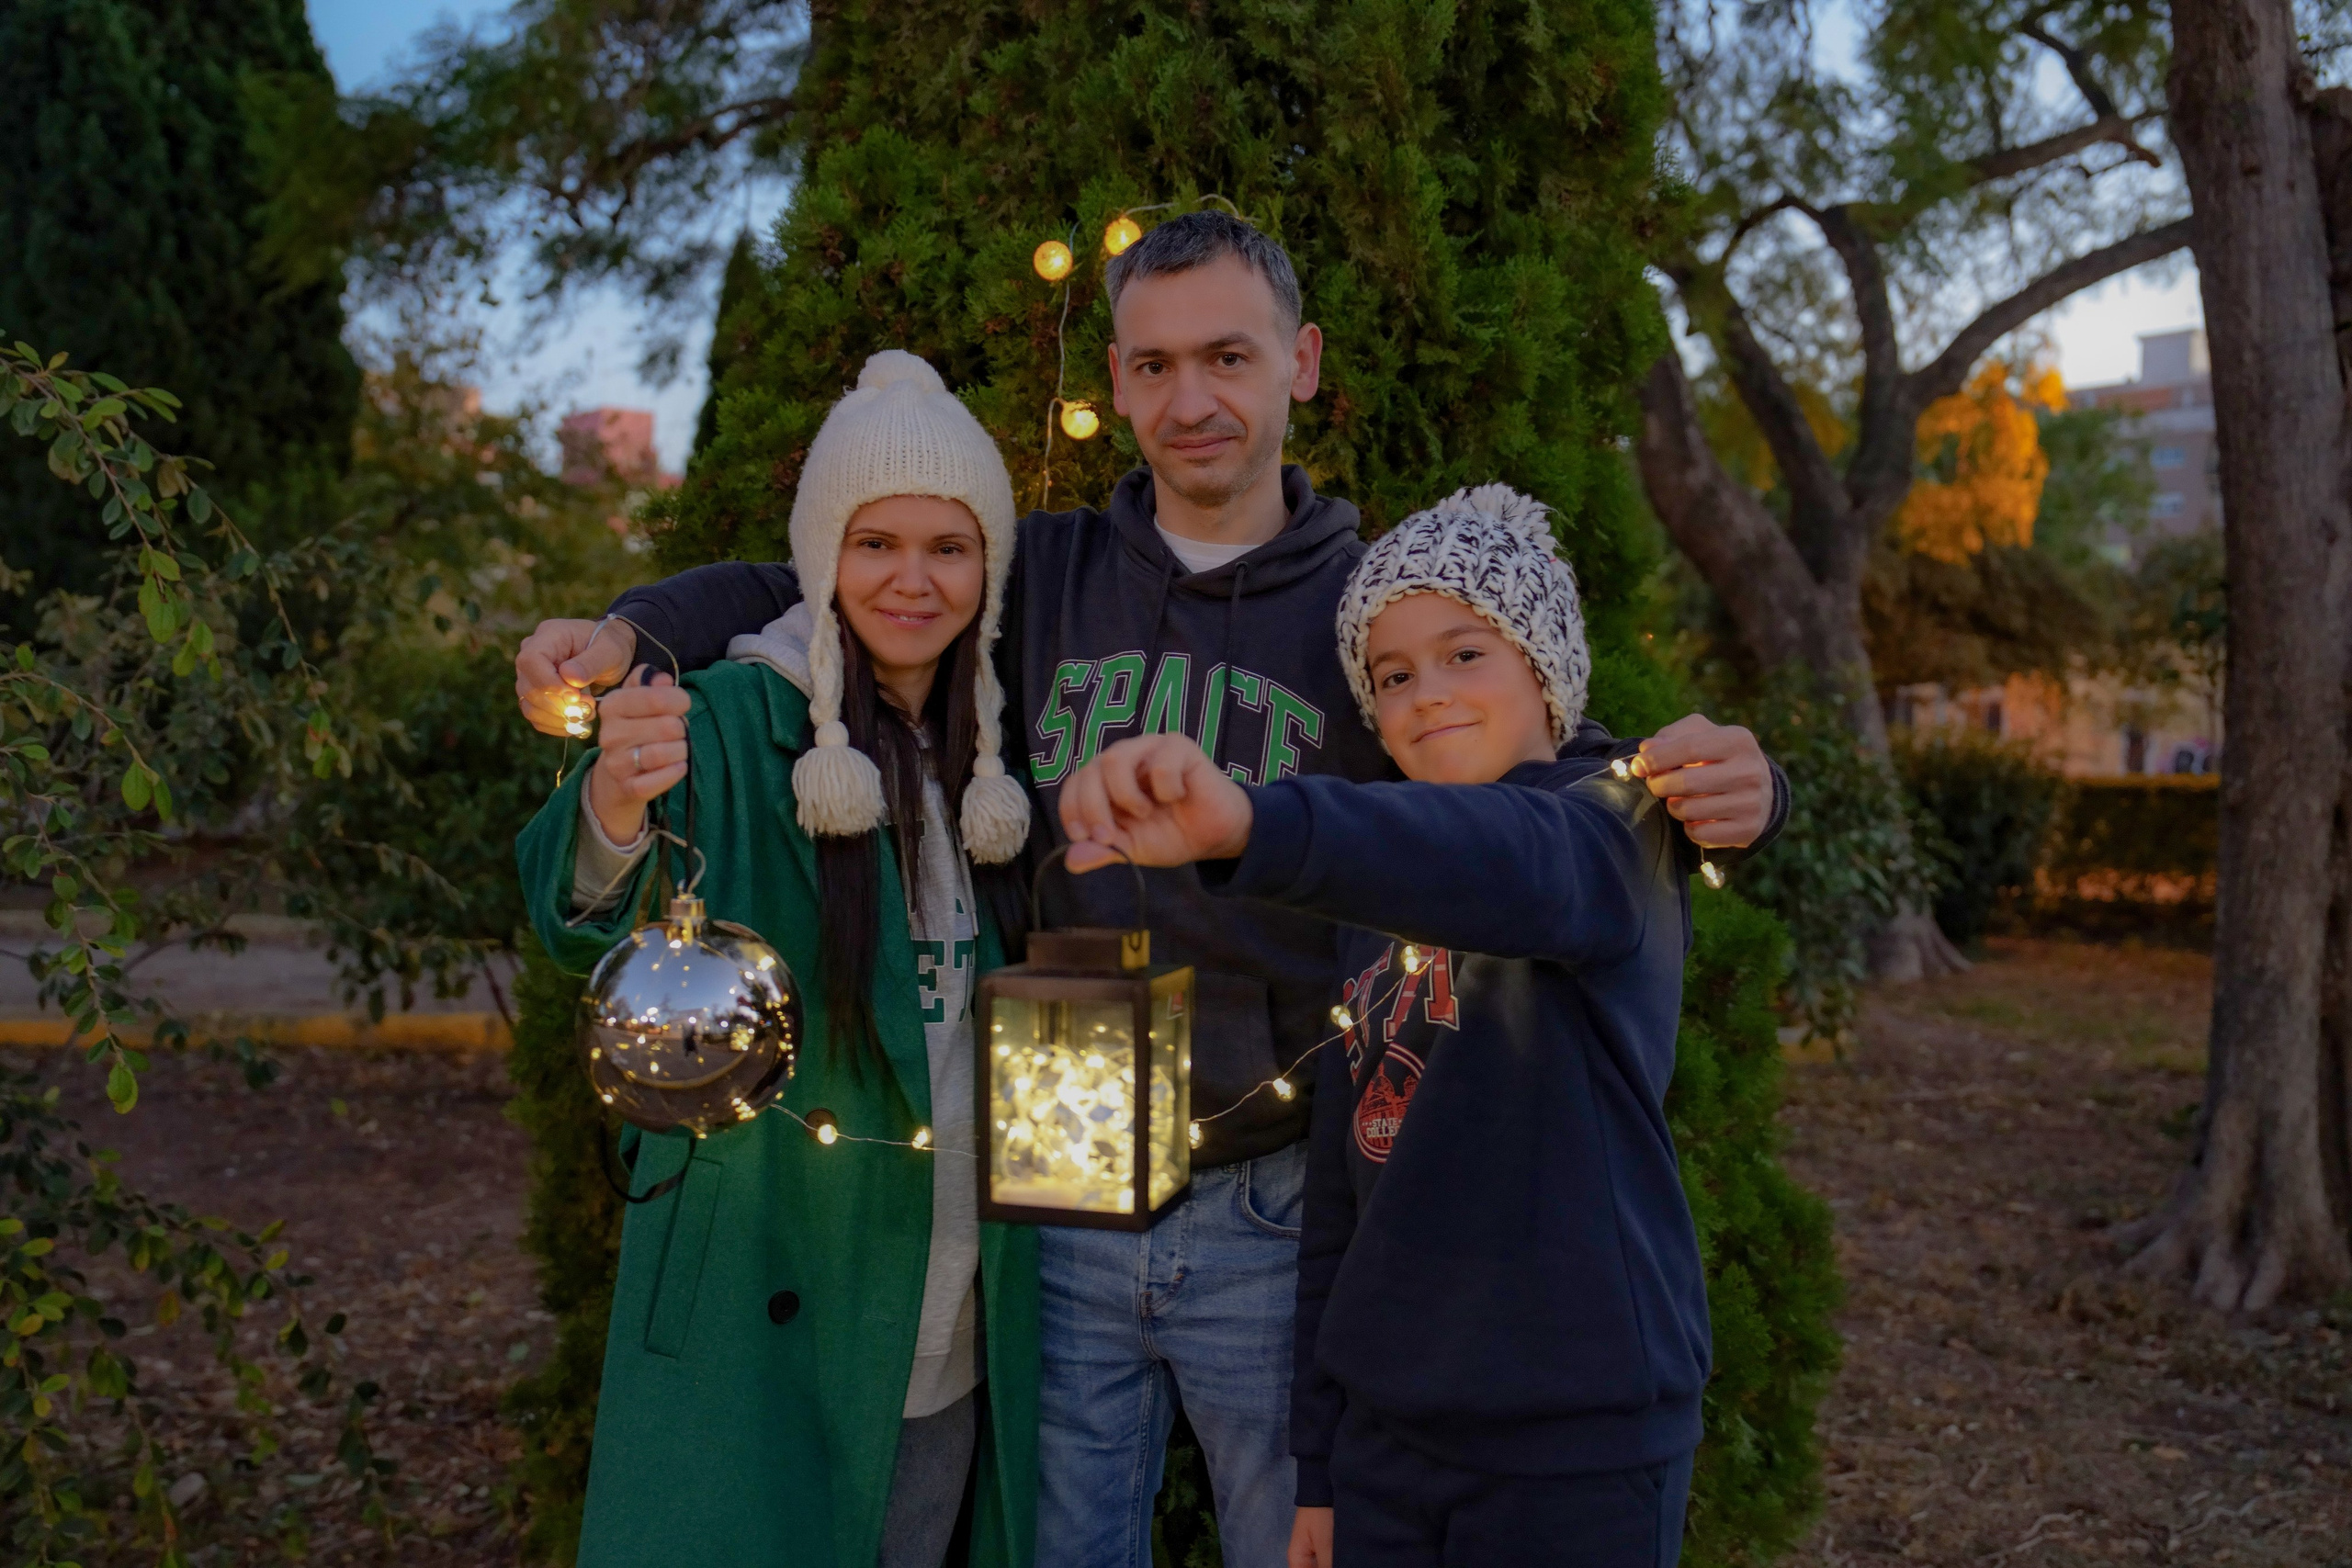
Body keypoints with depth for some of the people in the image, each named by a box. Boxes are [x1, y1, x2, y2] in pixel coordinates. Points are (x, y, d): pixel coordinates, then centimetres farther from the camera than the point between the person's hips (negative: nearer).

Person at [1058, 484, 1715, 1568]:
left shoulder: (1612, 825, -8)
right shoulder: (1377, 910, 11)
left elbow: (1517, 867, -34)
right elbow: (1340, 1185, 12)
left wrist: (1254, 823, -51)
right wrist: (1317, 1461, 12)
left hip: (1577, 1437, -5)